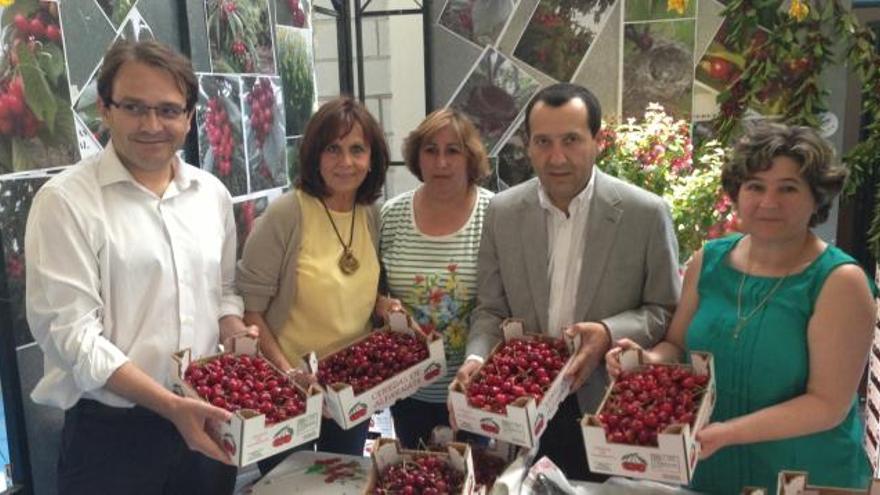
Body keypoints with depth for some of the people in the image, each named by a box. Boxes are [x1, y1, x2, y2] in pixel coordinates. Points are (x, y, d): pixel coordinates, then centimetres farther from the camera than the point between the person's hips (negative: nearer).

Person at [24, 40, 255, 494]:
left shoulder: (212, 194, 4)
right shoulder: (65, 201, -11)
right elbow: (69, 332, -16)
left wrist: (240, 340, -6)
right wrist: (170, 406, -23)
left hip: (206, 420, 5)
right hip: (112, 433, -4)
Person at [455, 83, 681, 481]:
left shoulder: (646, 213, -10)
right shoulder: (502, 212, -2)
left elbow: (668, 311, -4)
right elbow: (490, 310, 3)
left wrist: (610, 334, -21)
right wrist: (477, 357, -15)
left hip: (612, 409, -2)